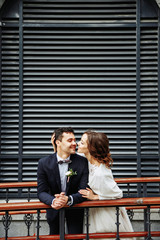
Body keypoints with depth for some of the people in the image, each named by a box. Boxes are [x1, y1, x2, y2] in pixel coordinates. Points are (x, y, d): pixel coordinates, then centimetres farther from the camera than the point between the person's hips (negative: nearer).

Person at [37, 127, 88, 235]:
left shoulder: (82, 162, -17)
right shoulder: (44, 163, -15)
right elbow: (41, 192, -16)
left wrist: (68, 199, -39)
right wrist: (53, 201, -38)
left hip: (75, 207, -1)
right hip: (54, 210, 1)